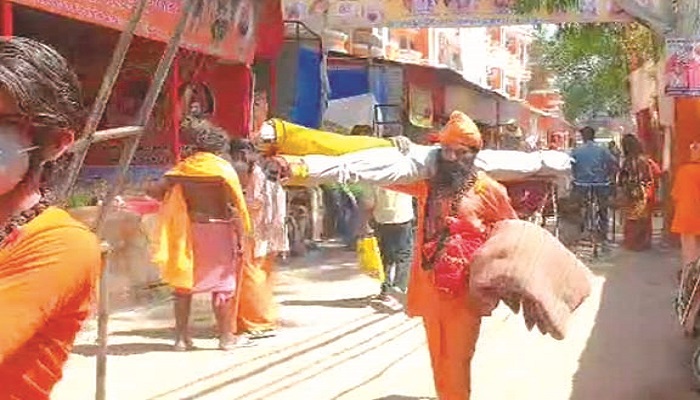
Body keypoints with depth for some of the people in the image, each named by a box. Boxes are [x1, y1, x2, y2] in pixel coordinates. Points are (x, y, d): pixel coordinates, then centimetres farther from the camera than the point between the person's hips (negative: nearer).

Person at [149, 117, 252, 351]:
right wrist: (242, 236, -8)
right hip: (219, 229, -3)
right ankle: (226, 337, 14)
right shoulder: (223, 168, -8)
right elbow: (235, 206, -12)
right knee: (223, 283, 7)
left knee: (184, 281, 13)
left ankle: (182, 337, 17)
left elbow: (155, 192, -2)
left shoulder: (182, 169, 2)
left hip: (189, 231, 3)